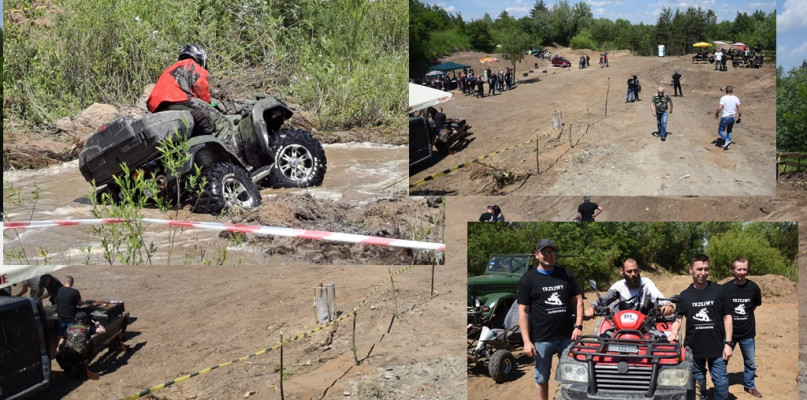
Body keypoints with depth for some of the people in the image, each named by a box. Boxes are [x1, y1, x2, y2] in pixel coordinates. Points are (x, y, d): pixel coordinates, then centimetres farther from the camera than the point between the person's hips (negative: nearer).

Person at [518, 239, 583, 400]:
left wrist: (578, 326, -2)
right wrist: (527, 341, -12)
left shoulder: (566, 274, 7)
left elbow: (578, 300, 10)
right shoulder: (528, 279, -4)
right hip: (541, 339, -3)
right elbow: (523, 311, -6)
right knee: (542, 378, 9)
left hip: (567, 337, 3)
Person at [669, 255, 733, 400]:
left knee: (721, 383, -1)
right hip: (693, 348, 2)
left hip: (717, 348, -2)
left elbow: (727, 317, 1)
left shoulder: (719, 291, -1)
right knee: (698, 383, 14)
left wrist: (728, 343, -3)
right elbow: (678, 318, 6)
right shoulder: (685, 295, 3)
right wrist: (674, 332, -15)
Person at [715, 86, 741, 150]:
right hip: (732, 117, 5)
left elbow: (720, 108, -20)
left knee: (720, 131, 8)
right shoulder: (736, 98, 2)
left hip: (725, 117, -5)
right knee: (729, 131, 22)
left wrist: (716, 114, -4)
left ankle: (726, 141, -15)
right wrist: (740, 117, 15)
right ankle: (726, 145, 14)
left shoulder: (723, 98, -12)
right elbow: (739, 108, 4)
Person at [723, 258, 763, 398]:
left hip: (748, 333, 2)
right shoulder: (725, 288, -13)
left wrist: (746, 315, 7)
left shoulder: (753, 287, -7)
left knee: (750, 363, 15)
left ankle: (749, 386, 35)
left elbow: (756, 305, 10)